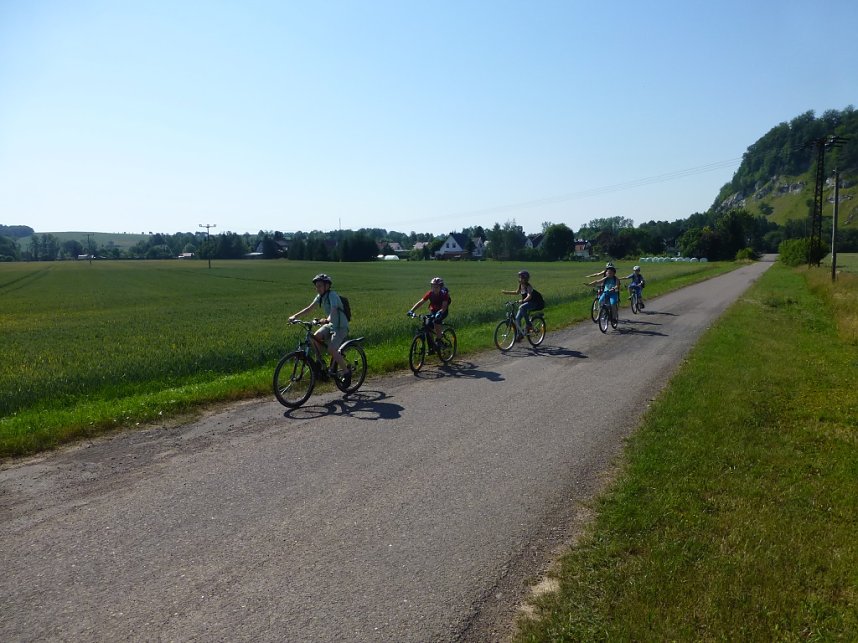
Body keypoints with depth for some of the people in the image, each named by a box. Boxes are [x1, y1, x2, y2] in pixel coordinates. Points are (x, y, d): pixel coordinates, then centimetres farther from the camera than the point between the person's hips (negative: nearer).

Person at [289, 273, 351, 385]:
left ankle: (346, 371, -5)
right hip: (331, 325, 8)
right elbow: (309, 308, 3)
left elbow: (333, 310, -37)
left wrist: (327, 320, -56)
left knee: (331, 350, -22)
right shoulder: (320, 296, 3)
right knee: (315, 337, -16)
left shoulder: (332, 295, -20)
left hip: (341, 326, -8)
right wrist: (294, 316, -8)